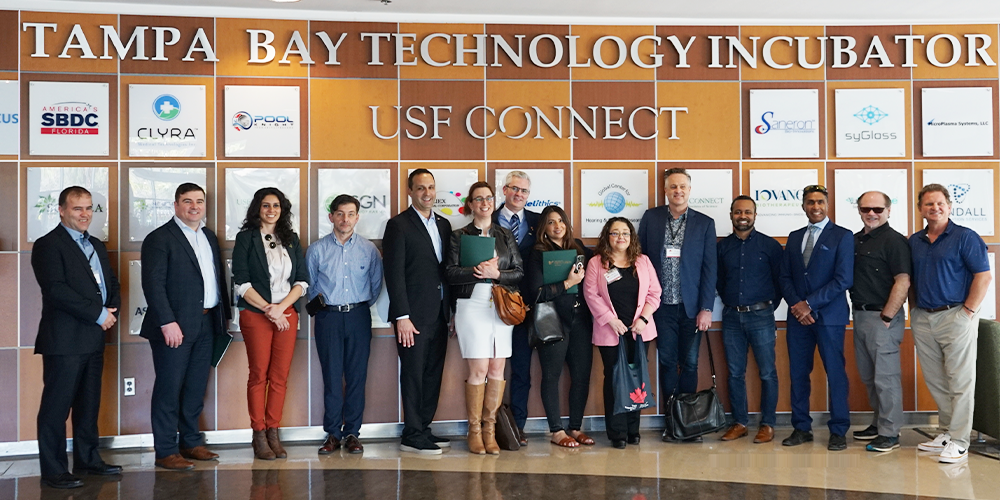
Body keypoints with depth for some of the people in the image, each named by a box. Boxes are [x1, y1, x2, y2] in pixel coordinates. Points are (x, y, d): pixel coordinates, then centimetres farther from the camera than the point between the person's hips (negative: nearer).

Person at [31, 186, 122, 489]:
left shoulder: (96, 246, 18)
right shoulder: (48, 245, -7)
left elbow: (111, 282, 19)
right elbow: (56, 290, -18)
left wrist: (112, 310, -2)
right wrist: (98, 314, -17)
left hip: (94, 339, 8)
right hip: (64, 340, -8)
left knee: (89, 404, 15)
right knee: (57, 405, -1)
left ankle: (87, 460, 25)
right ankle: (53, 470, 6)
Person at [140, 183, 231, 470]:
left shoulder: (209, 237, 16)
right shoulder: (160, 239, -6)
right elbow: (153, 284, -14)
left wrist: (224, 315, 12)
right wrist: (167, 322, -20)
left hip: (206, 324, 7)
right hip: (175, 326, -7)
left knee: (196, 388, 13)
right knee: (169, 389, -1)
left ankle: (190, 442, 24)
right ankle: (165, 451, 6)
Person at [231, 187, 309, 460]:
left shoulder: (291, 240, 12)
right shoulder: (246, 238, 2)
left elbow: (302, 281, 8)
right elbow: (241, 282, -5)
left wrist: (281, 306, -8)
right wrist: (269, 310, -11)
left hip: (287, 314, 3)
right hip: (255, 314, -3)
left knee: (280, 376, 2)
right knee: (259, 375, 0)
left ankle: (273, 432, 9)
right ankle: (259, 436, 6)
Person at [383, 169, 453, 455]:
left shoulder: (443, 225, 14)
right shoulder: (398, 225, -6)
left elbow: (448, 269, 15)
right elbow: (394, 273, -11)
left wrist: (452, 310, 9)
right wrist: (402, 317, -16)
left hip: (439, 314, 6)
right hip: (413, 315, -6)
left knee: (433, 374, 10)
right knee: (413, 374, -1)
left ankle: (424, 428, 20)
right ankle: (412, 436, 7)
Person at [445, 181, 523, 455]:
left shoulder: (506, 235, 13)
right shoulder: (459, 236, 6)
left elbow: (520, 272, 7)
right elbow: (451, 273, -3)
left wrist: (497, 273, -10)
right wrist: (477, 270, -17)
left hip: (502, 307, 3)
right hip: (472, 307, -3)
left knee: (498, 370, 1)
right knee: (479, 370, -6)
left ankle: (489, 428, 12)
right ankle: (474, 430, 6)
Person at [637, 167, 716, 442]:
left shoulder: (704, 223, 3)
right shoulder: (650, 218, 5)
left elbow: (709, 268, 0)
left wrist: (706, 308, -6)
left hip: (691, 306, 0)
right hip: (662, 306, 0)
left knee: (689, 363, 4)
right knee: (667, 363, 4)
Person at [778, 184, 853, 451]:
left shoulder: (842, 236, 0)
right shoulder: (794, 237, 15)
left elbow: (844, 279, -9)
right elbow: (785, 277, 12)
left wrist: (809, 304, -13)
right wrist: (796, 305, -5)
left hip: (829, 316, -4)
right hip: (798, 316, 5)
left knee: (835, 373, -1)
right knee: (798, 373, 5)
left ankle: (838, 431, 7)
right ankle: (801, 428, 14)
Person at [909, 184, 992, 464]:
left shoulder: (965, 237, -5)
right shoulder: (914, 241, 12)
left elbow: (983, 276, -9)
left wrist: (968, 312, -12)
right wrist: (914, 309, 10)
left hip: (955, 317, -6)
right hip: (922, 319, 6)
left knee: (960, 382, -2)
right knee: (935, 381, 11)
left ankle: (959, 442, 1)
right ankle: (947, 432, 23)